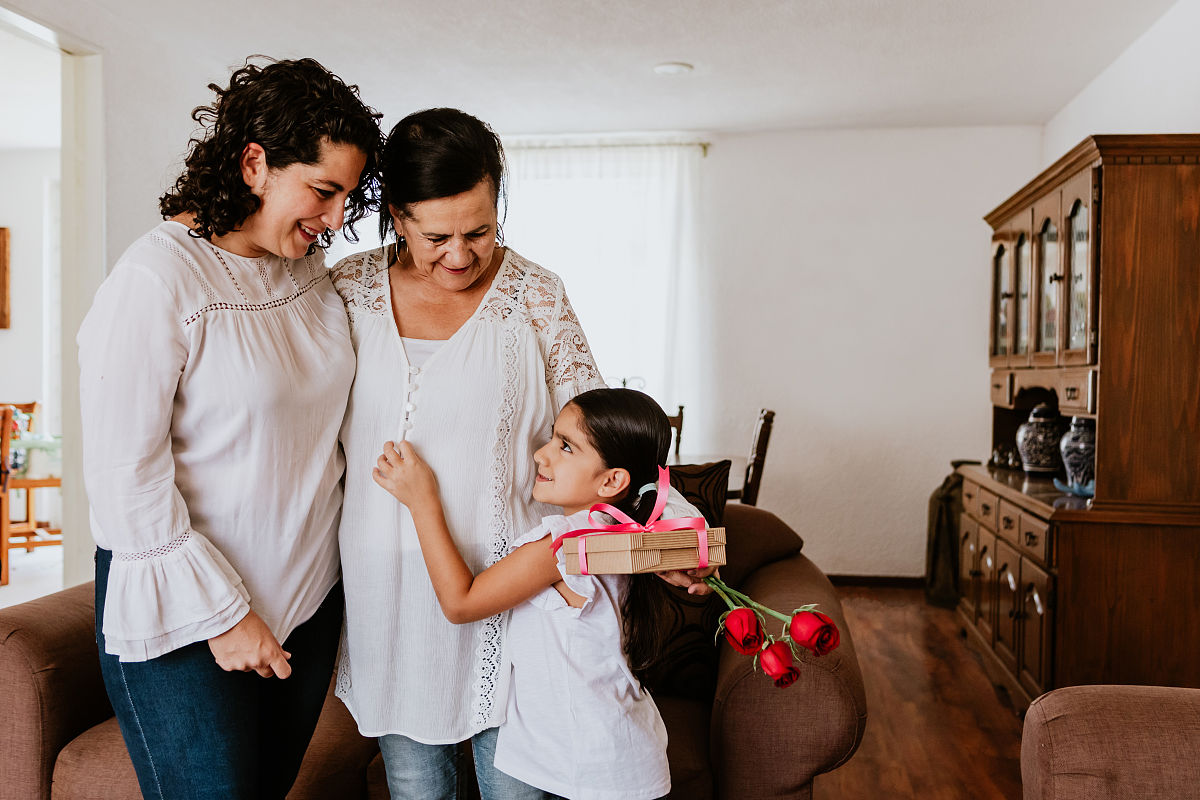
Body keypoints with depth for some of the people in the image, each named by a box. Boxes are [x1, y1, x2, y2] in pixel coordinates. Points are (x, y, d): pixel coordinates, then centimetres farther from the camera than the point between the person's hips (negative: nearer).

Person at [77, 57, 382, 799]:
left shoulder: (311, 271, 2)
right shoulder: (157, 279, -18)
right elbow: (123, 473, -19)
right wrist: (220, 611, -15)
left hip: (309, 593, 6)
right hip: (183, 615, -6)